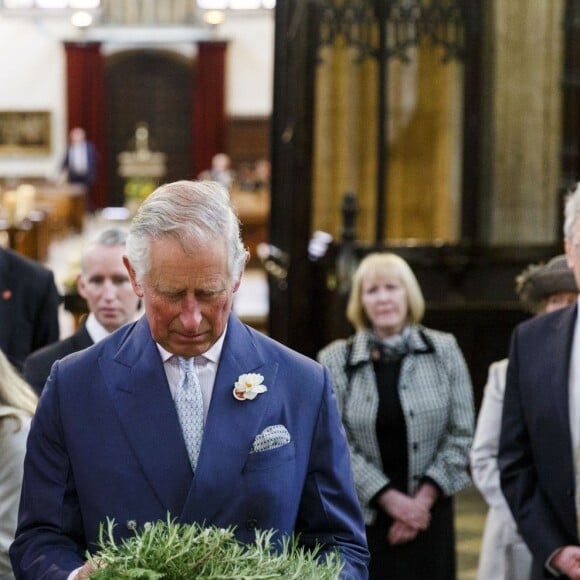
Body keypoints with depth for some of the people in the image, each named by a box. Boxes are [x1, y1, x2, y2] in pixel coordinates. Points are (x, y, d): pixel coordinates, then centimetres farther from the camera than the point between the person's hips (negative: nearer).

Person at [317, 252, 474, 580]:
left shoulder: (444, 351, 5)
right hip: (363, 516, -1)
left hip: (429, 513, 1)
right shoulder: (335, 361, 1)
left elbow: (462, 434, 2)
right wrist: (392, 499, -12)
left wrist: (423, 498, -8)